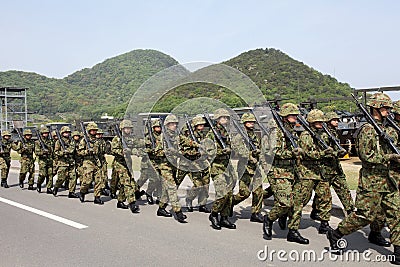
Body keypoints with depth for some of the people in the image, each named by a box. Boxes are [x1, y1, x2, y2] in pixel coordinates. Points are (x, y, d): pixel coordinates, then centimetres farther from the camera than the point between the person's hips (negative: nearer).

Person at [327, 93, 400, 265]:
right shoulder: (367, 129, -13)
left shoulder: (385, 129, 16)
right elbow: (366, 155, -20)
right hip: (371, 180, -9)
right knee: (364, 215, -4)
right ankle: (335, 235, 14)